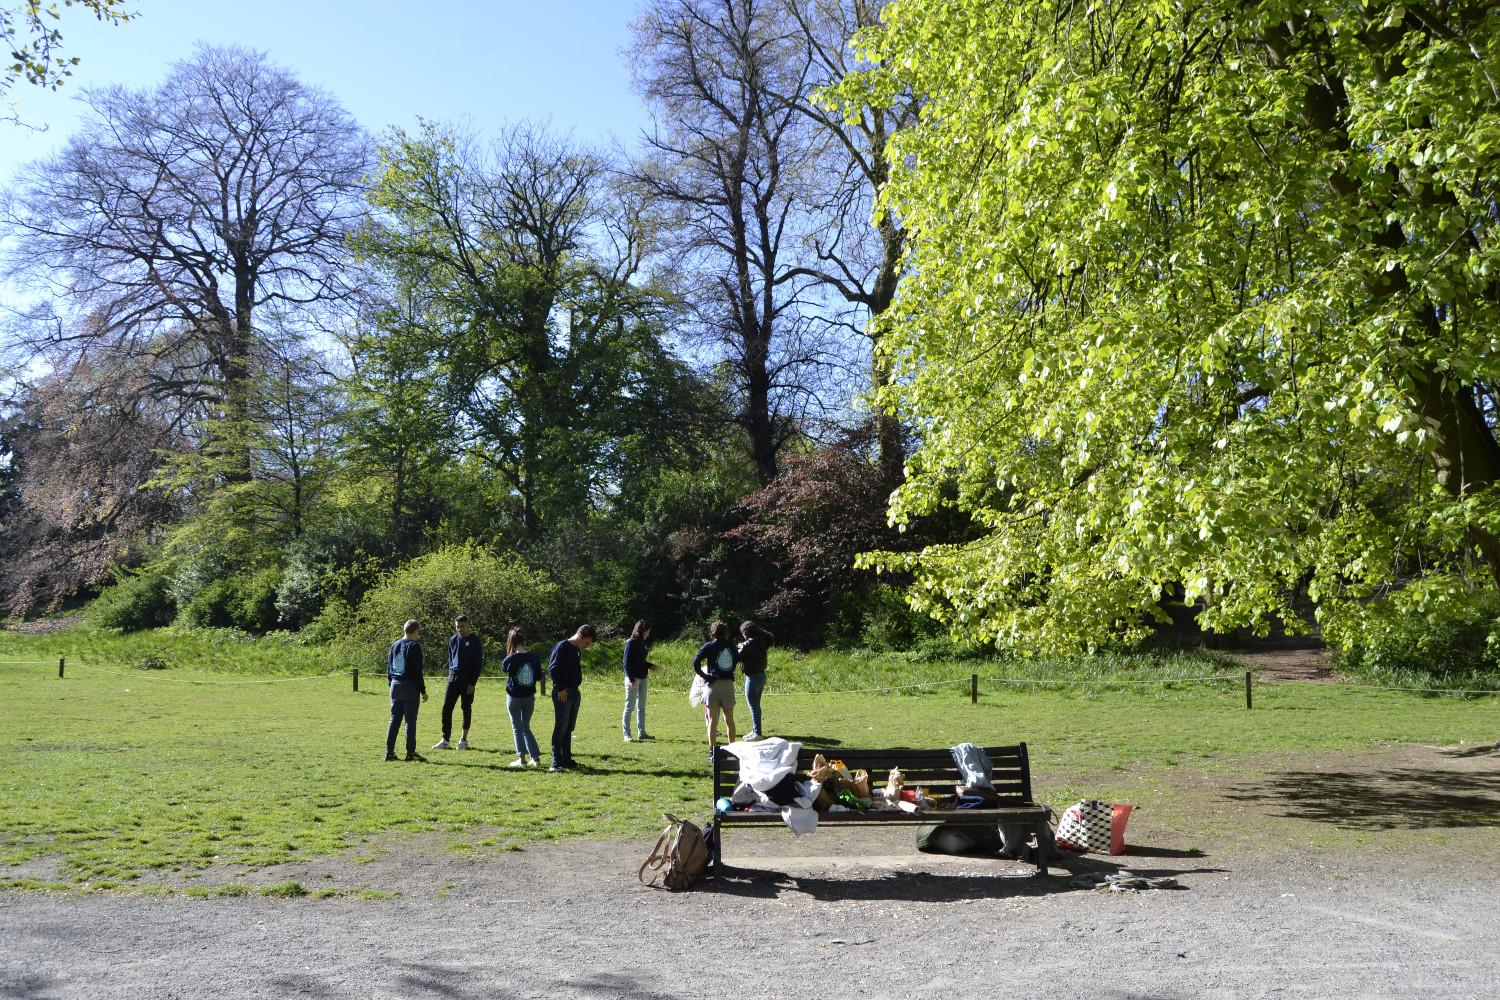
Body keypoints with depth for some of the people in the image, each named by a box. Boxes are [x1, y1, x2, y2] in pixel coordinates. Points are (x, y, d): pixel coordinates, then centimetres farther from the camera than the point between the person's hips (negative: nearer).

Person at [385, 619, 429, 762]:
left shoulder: (394, 645, 10)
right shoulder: (414, 646, -10)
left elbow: (389, 669, 14)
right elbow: (417, 671, -13)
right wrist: (423, 691, -8)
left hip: (395, 686, 6)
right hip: (409, 686, -6)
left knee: (394, 719, 11)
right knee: (410, 720, -3)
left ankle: (389, 752, 10)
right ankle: (411, 752, -2)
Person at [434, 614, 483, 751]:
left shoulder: (475, 641, -4)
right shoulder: (453, 640, 10)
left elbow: (479, 664, -5)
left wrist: (472, 683, -11)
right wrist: (451, 675, 8)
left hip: (467, 680, -4)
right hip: (453, 678, 4)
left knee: (466, 709, 3)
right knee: (446, 708, -3)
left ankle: (464, 740, 12)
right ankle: (445, 741, 1)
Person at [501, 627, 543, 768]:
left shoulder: (511, 659, -15)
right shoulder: (534, 657, -6)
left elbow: (504, 669, 8)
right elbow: (539, 676, 6)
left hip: (514, 698, -3)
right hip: (529, 697, 3)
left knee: (517, 728, 10)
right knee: (526, 727, 17)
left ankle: (521, 759, 10)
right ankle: (536, 758, 12)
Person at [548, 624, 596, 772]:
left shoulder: (578, 650, 16)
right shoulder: (562, 647, -12)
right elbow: (552, 669, -17)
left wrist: (575, 689, 12)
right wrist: (560, 689, -16)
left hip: (574, 692, 9)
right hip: (563, 693, -9)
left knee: (569, 728, 12)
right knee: (561, 727, -8)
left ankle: (567, 760, 19)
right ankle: (556, 763, -6)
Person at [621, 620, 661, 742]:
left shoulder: (642, 643, 13)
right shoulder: (631, 643, -10)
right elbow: (626, 663, -13)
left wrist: (652, 666, 7)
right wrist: (631, 679, -18)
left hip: (643, 678, 8)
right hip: (632, 678, -8)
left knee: (641, 706, 10)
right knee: (630, 706, -3)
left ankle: (641, 732, 16)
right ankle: (626, 734, 2)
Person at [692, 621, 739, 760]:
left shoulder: (709, 646, -3)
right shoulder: (731, 646, 6)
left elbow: (696, 661, -14)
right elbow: (737, 659, 17)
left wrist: (704, 675, -5)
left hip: (713, 684, -3)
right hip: (728, 684, 3)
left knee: (713, 720, 2)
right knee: (729, 719, 12)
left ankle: (712, 753, 0)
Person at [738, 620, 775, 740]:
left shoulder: (750, 643, -19)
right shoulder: (761, 641, 9)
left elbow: (738, 656, -16)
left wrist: (740, 647, 1)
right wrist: (743, 647, 6)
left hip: (753, 677, -10)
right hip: (761, 675, 10)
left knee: (754, 707, -3)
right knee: (756, 706, 18)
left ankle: (757, 732, 0)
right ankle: (755, 730, 25)